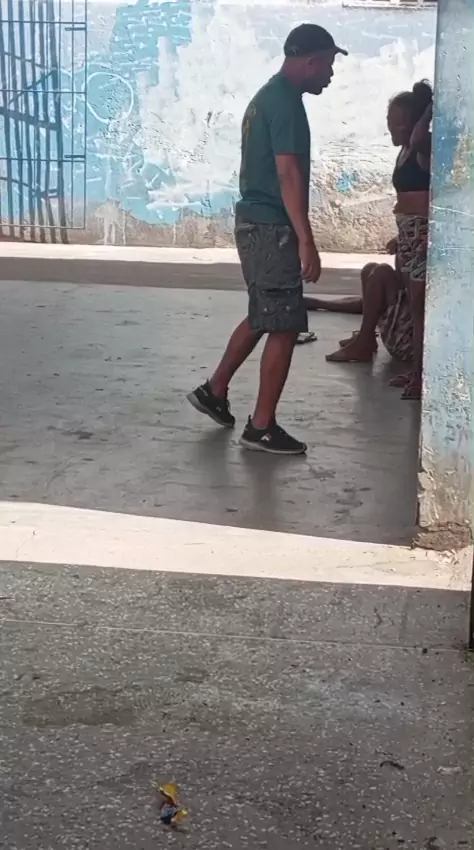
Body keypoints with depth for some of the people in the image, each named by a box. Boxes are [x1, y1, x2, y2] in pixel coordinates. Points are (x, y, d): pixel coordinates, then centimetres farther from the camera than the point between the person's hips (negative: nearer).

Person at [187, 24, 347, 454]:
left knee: (262, 317, 21)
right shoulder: (286, 101, -16)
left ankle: (214, 390, 31)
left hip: (254, 220, 10)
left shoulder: (268, 95, 16)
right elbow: (289, 175, -23)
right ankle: (262, 427, 2)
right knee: (284, 326, -4)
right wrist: (306, 240, -26)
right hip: (272, 226, -10)